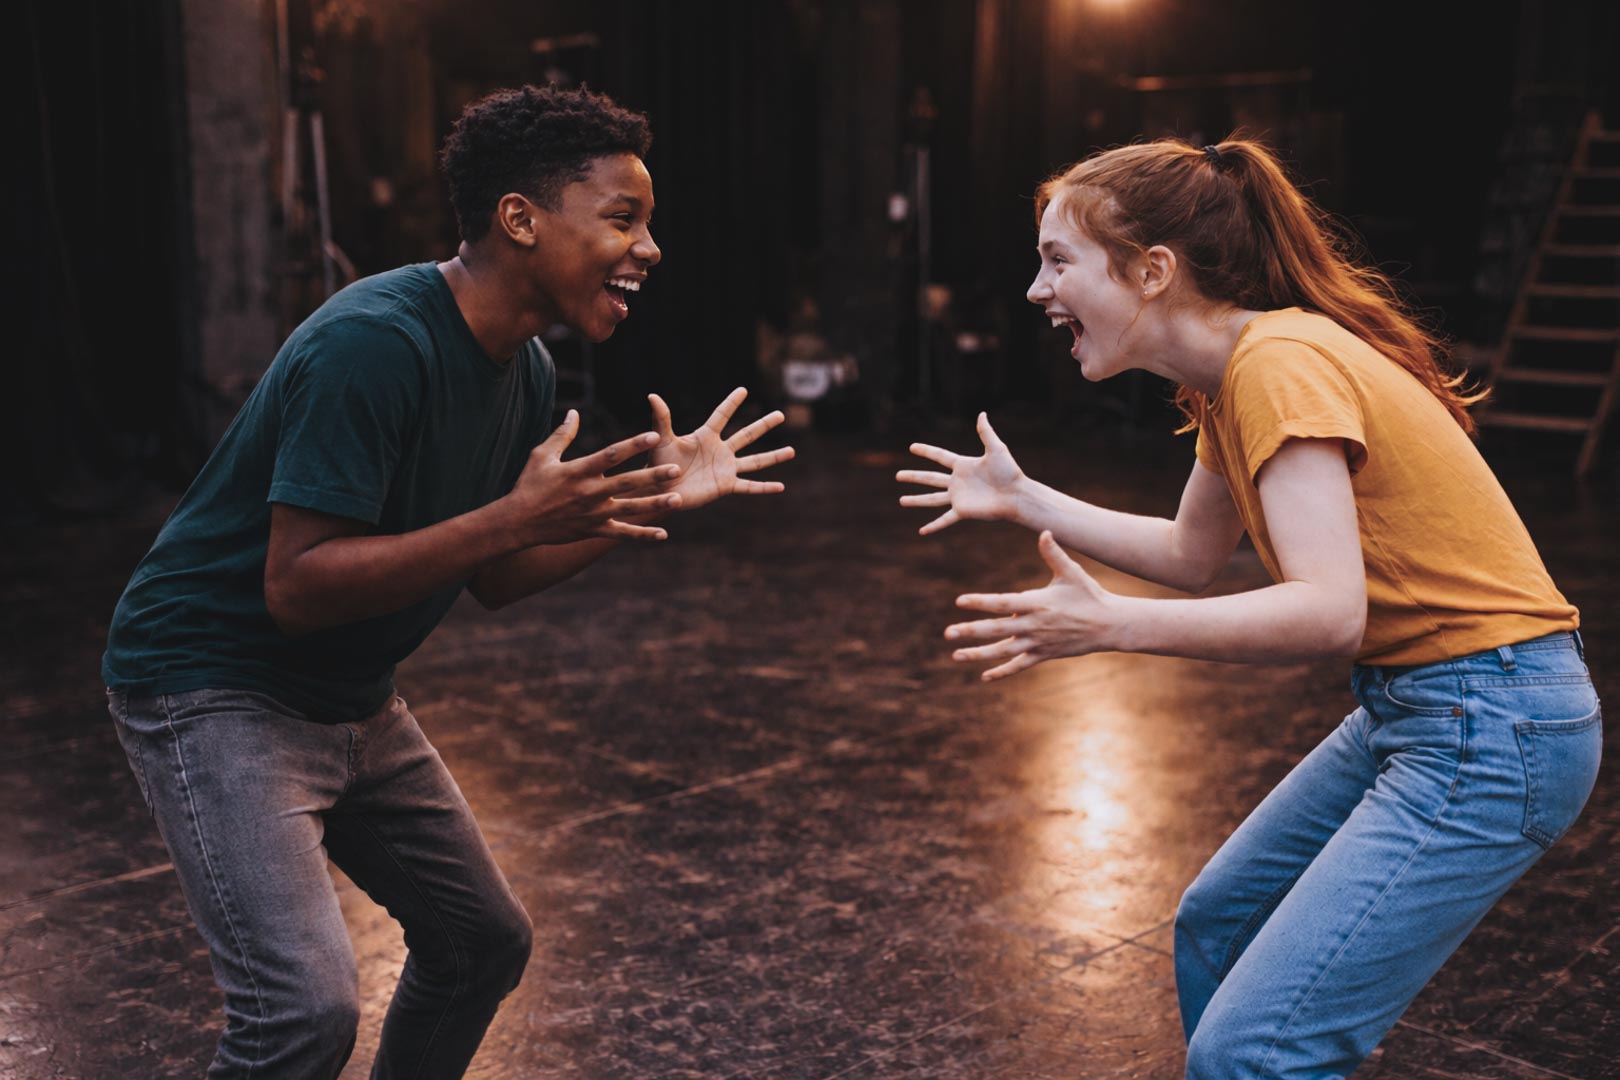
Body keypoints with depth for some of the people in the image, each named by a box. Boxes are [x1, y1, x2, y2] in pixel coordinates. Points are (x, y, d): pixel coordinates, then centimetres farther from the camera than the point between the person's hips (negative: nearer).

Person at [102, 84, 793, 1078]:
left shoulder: (525, 369, 1)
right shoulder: (375, 343, -27)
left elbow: (487, 579, 6)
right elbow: (296, 591, -29)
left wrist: (653, 504, -3)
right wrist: (511, 517, -34)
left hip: (355, 701, 9)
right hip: (214, 686, -9)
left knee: (486, 942, 16)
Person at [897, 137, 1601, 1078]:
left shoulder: (1280, 364, -21)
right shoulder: (1230, 374, 8)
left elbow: (1329, 610, -30)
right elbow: (1192, 556, 19)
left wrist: (1111, 626, -35)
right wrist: (1025, 500, 18)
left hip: (1493, 729, -10)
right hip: (1409, 707, 10)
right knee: (1216, 931, 22)